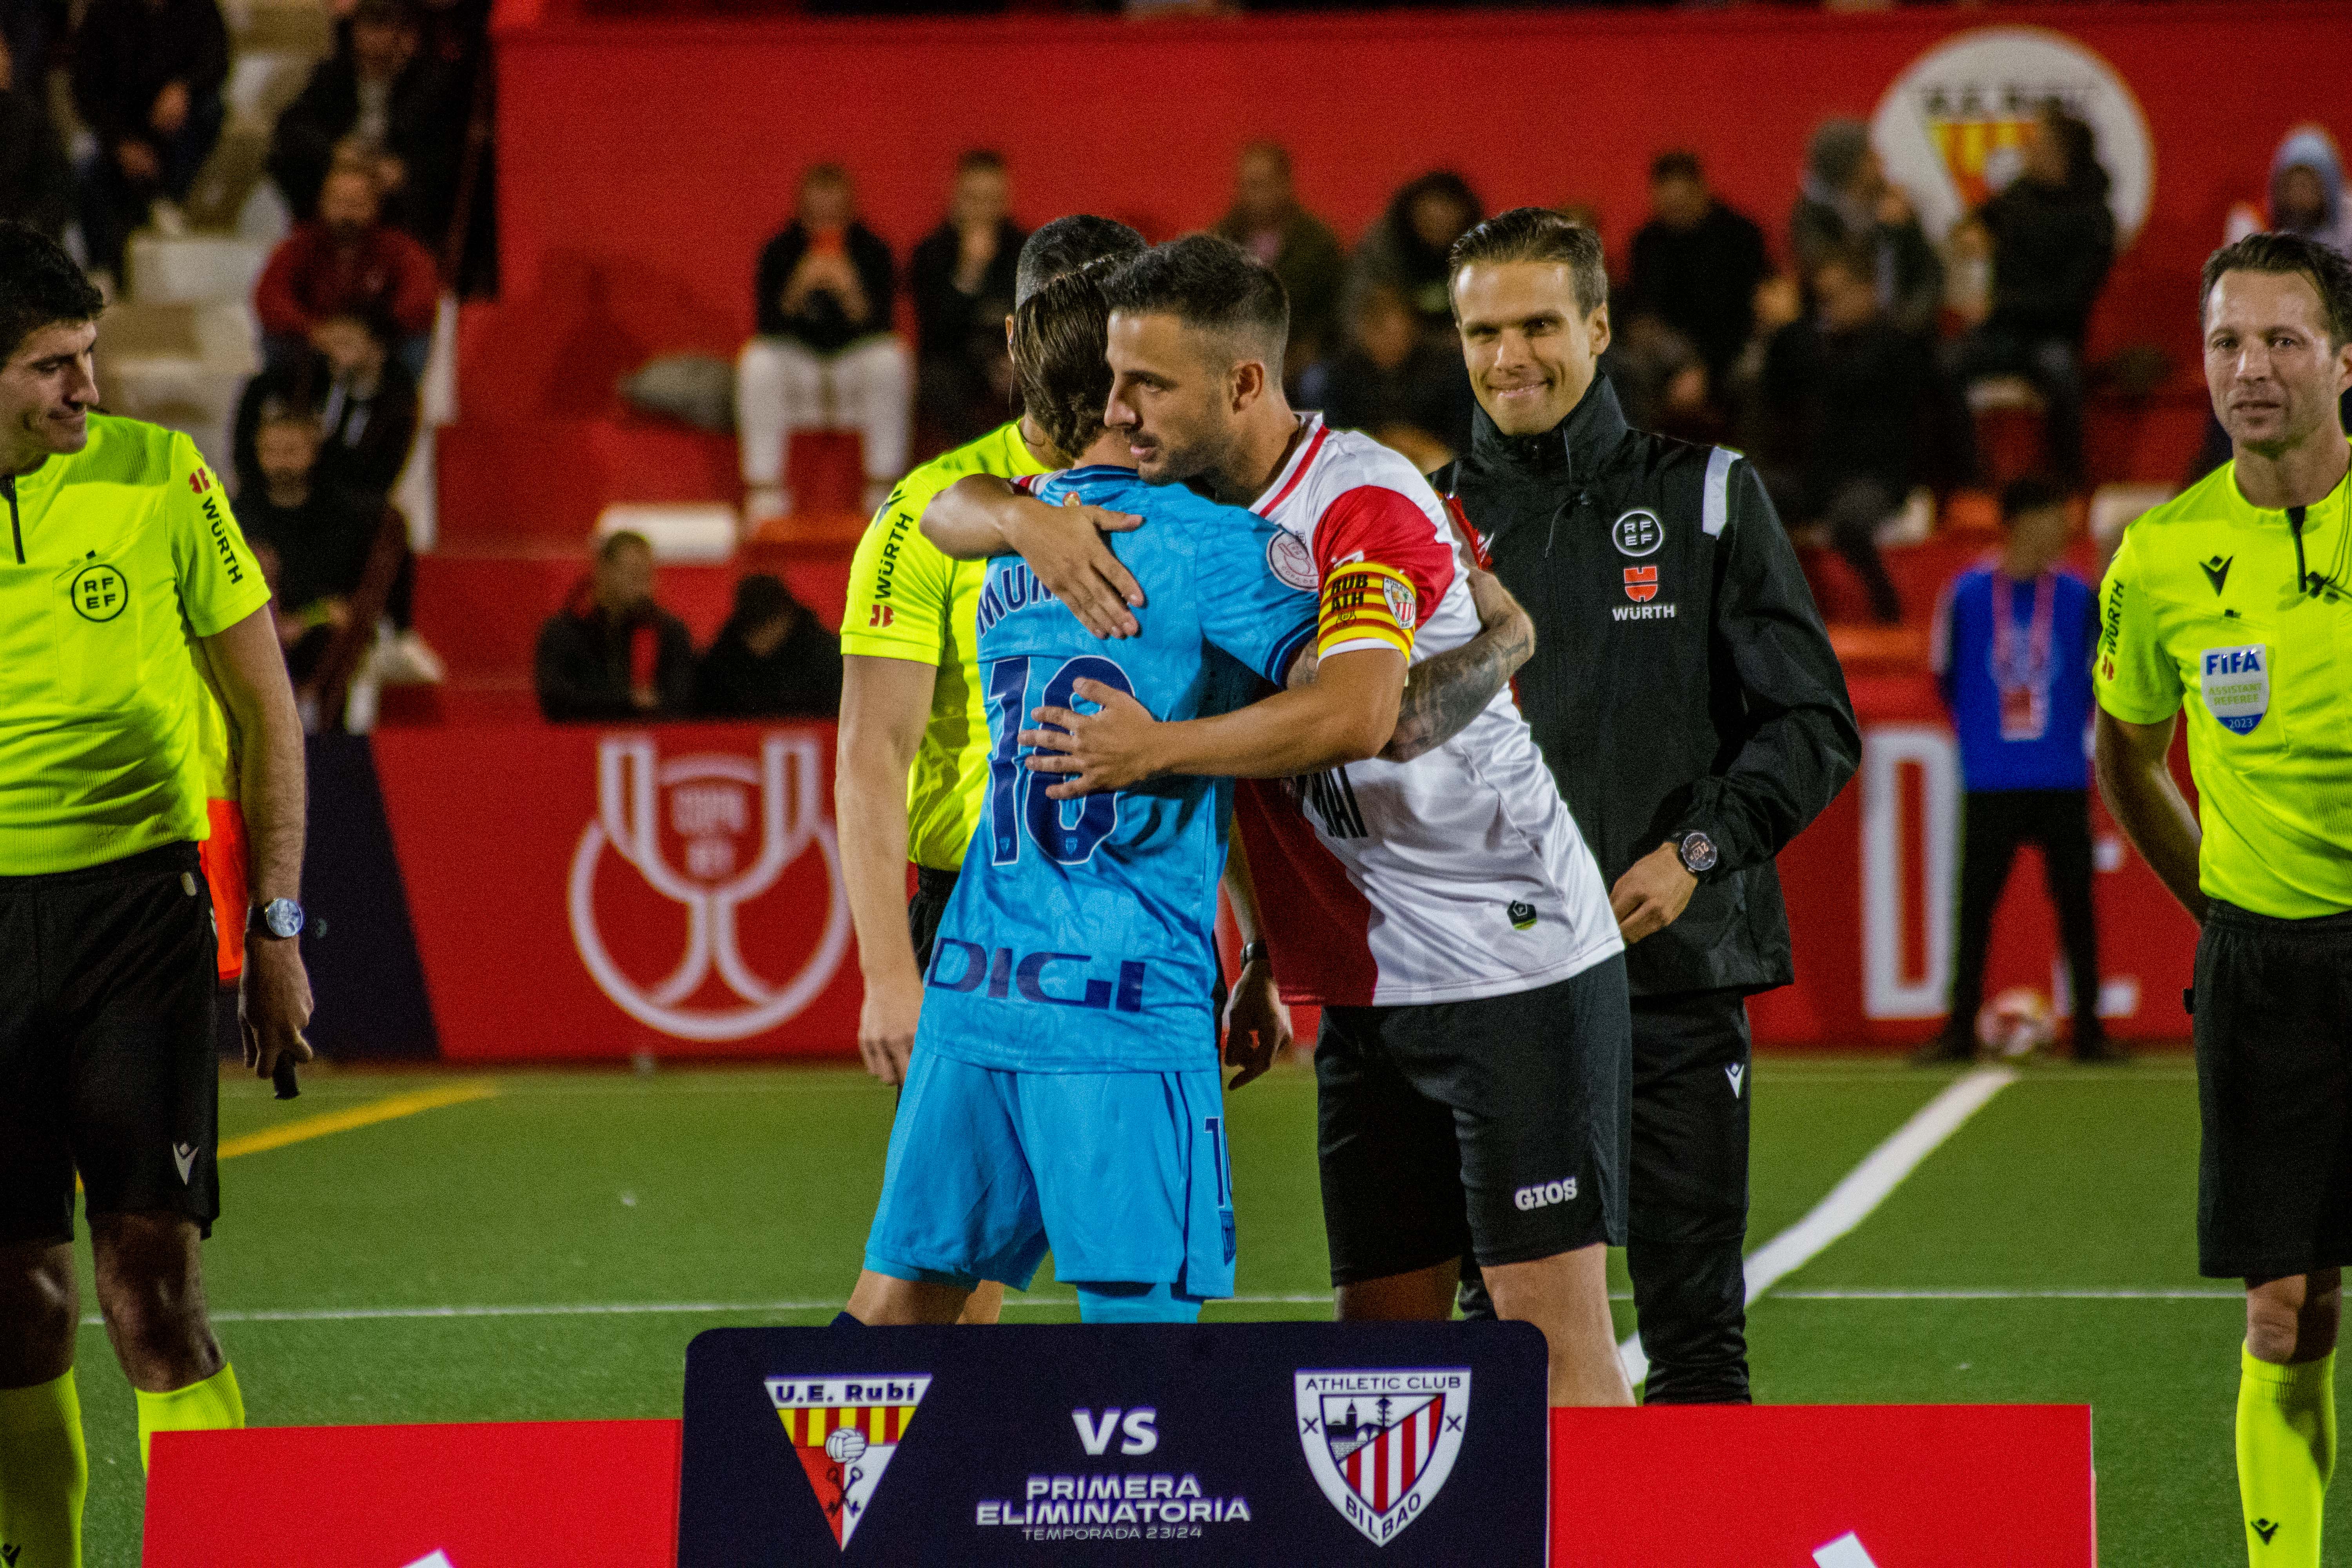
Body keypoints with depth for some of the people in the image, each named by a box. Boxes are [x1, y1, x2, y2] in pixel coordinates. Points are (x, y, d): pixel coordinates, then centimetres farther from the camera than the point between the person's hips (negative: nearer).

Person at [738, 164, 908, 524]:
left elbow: (879, 325, -11)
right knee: (757, 362, -32)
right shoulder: (780, 251, -2)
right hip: (796, 366, 0)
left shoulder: (873, 251, -2)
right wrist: (799, 288, -28)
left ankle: (883, 494, -24)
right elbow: (767, 323, -11)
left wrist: (850, 293, -30)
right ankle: (764, 491, -25)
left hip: (855, 364, 0)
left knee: (890, 359, -33)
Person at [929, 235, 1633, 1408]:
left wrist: (1157, 750, -26)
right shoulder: (1172, 508, 7)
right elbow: (947, 508, 11)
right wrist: (1028, 518, -11)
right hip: (1367, 991, 8)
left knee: (1553, 1331, -9)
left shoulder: (1364, 504, -17)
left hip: (1515, 964, -8)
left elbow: (1356, 708, -33)